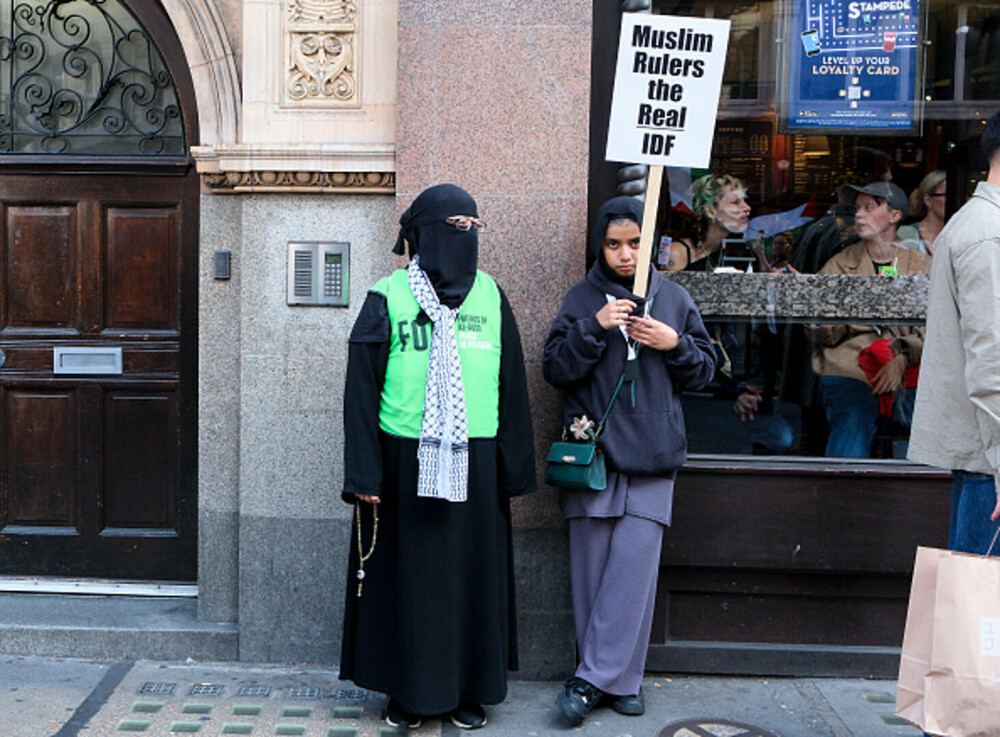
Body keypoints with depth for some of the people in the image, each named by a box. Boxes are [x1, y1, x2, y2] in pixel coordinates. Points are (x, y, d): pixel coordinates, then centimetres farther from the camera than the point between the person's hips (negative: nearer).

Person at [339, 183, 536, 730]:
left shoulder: (491, 296, 7)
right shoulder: (388, 298, -1)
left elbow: (511, 384, 9)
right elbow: (362, 388, -2)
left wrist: (513, 468, 5)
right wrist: (365, 473, -8)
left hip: (474, 463, 3)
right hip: (407, 460, -2)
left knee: (472, 575, 8)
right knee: (407, 576, 6)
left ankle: (468, 689, 23)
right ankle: (407, 690, 21)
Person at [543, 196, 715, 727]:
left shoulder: (673, 299, 9)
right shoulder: (582, 299, 6)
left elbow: (704, 369, 13)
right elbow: (555, 369, -2)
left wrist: (675, 344, -7)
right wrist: (593, 327, -15)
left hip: (651, 455, 1)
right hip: (592, 449, 0)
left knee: (633, 565, -6)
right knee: (592, 568, 1)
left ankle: (595, 678, 3)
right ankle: (619, 680, 13)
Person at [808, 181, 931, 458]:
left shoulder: (922, 266, 14)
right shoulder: (838, 265, 13)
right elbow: (820, 334, 7)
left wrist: (902, 360, -11)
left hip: (908, 373, 1)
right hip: (849, 372, -1)